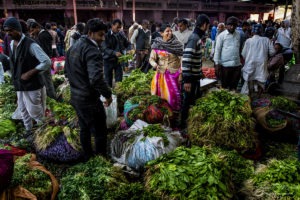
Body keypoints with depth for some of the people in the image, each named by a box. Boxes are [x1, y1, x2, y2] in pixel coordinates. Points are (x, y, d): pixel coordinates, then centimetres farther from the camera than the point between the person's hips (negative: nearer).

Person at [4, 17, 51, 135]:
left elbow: (47, 62, -25)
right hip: (19, 84, 8)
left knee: (33, 110, 1)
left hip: (32, 85, -7)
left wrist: (30, 73, -23)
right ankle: (28, 129, 35)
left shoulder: (30, 45, -20)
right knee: (23, 109, 17)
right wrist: (15, 78, 12)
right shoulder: (11, 44, 5)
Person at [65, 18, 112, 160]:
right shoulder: (92, 50, -21)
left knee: (84, 129, 23)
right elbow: (96, 79, -33)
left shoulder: (73, 47, 8)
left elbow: (67, 72, 18)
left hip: (75, 97, 9)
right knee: (100, 132, 7)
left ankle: (88, 157, 39)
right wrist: (108, 94, -19)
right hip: (89, 100, -9)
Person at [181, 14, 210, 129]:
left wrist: (200, 72, 23)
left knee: (196, 99, 22)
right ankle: (183, 123, 19)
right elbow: (186, 60, -28)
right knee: (188, 101, 4)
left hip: (196, 76, 10)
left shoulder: (198, 37, 10)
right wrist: (187, 80, -29)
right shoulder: (194, 38, -21)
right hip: (191, 77, -10)